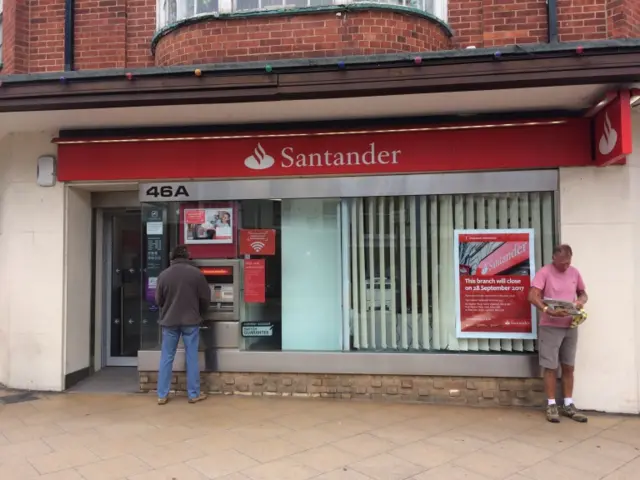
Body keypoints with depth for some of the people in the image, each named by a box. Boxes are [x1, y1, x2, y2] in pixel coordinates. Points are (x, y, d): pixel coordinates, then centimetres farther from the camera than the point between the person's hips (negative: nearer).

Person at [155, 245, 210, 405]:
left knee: (166, 357, 9)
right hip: (191, 321, -1)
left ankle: (162, 395, 13)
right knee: (191, 357, 5)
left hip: (169, 321, 2)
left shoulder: (164, 274, -2)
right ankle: (194, 394, 11)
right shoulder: (196, 273, -6)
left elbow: (158, 300, 7)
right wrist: (199, 314, 17)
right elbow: (205, 298, -2)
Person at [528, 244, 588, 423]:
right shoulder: (544, 272, -10)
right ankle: (551, 405, 11)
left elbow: (583, 293, 18)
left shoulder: (575, 272, 6)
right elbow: (532, 296, -18)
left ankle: (568, 405, 21)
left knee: (568, 367, 11)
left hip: (570, 326, 5)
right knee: (551, 367, 1)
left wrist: (581, 301, -7)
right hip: (550, 327, -5)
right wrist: (549, 311, -32)